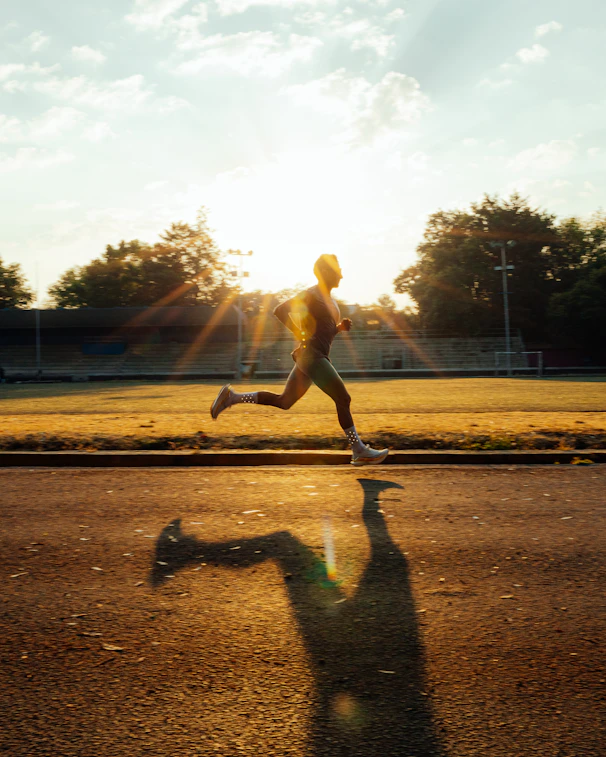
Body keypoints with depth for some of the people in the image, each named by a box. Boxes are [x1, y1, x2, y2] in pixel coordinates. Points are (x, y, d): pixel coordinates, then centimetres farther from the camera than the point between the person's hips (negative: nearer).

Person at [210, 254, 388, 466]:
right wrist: (301, 335, -17)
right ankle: (359, 451, 0)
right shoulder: (312, 294, -10)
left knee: (284, 402, 12)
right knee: (343, 399, -7)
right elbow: (280, 311, -17)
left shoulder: (329, 298, 18)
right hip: (312, 355, -10)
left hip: (316, 357, 10)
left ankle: (233, 396, 15)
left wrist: (340, 326, 7)